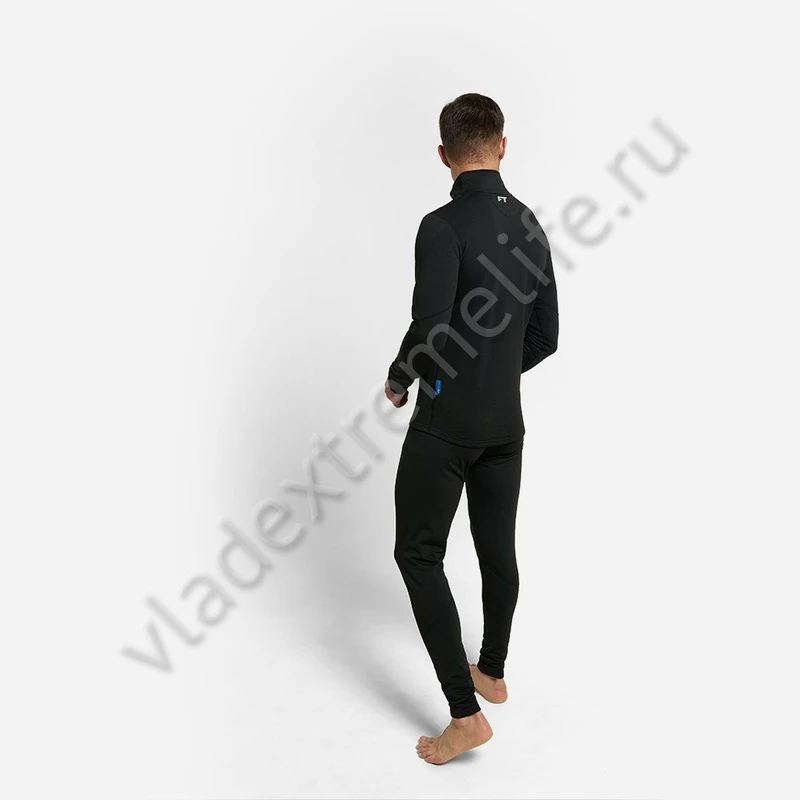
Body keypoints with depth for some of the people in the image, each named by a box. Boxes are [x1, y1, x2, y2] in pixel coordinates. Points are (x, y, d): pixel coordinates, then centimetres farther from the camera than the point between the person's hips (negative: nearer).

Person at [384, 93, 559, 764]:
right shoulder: (530, 225, 7)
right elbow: (545, 337, 10)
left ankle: (465, 715, 4)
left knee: (419, 555, 3)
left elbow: (430, 329, -24)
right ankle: (492, 672, 38)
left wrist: (399, 381, -4)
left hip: (446, 422, -7)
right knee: (498, 548, 19)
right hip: (506, 420, 8)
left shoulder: (443, 227, -16)